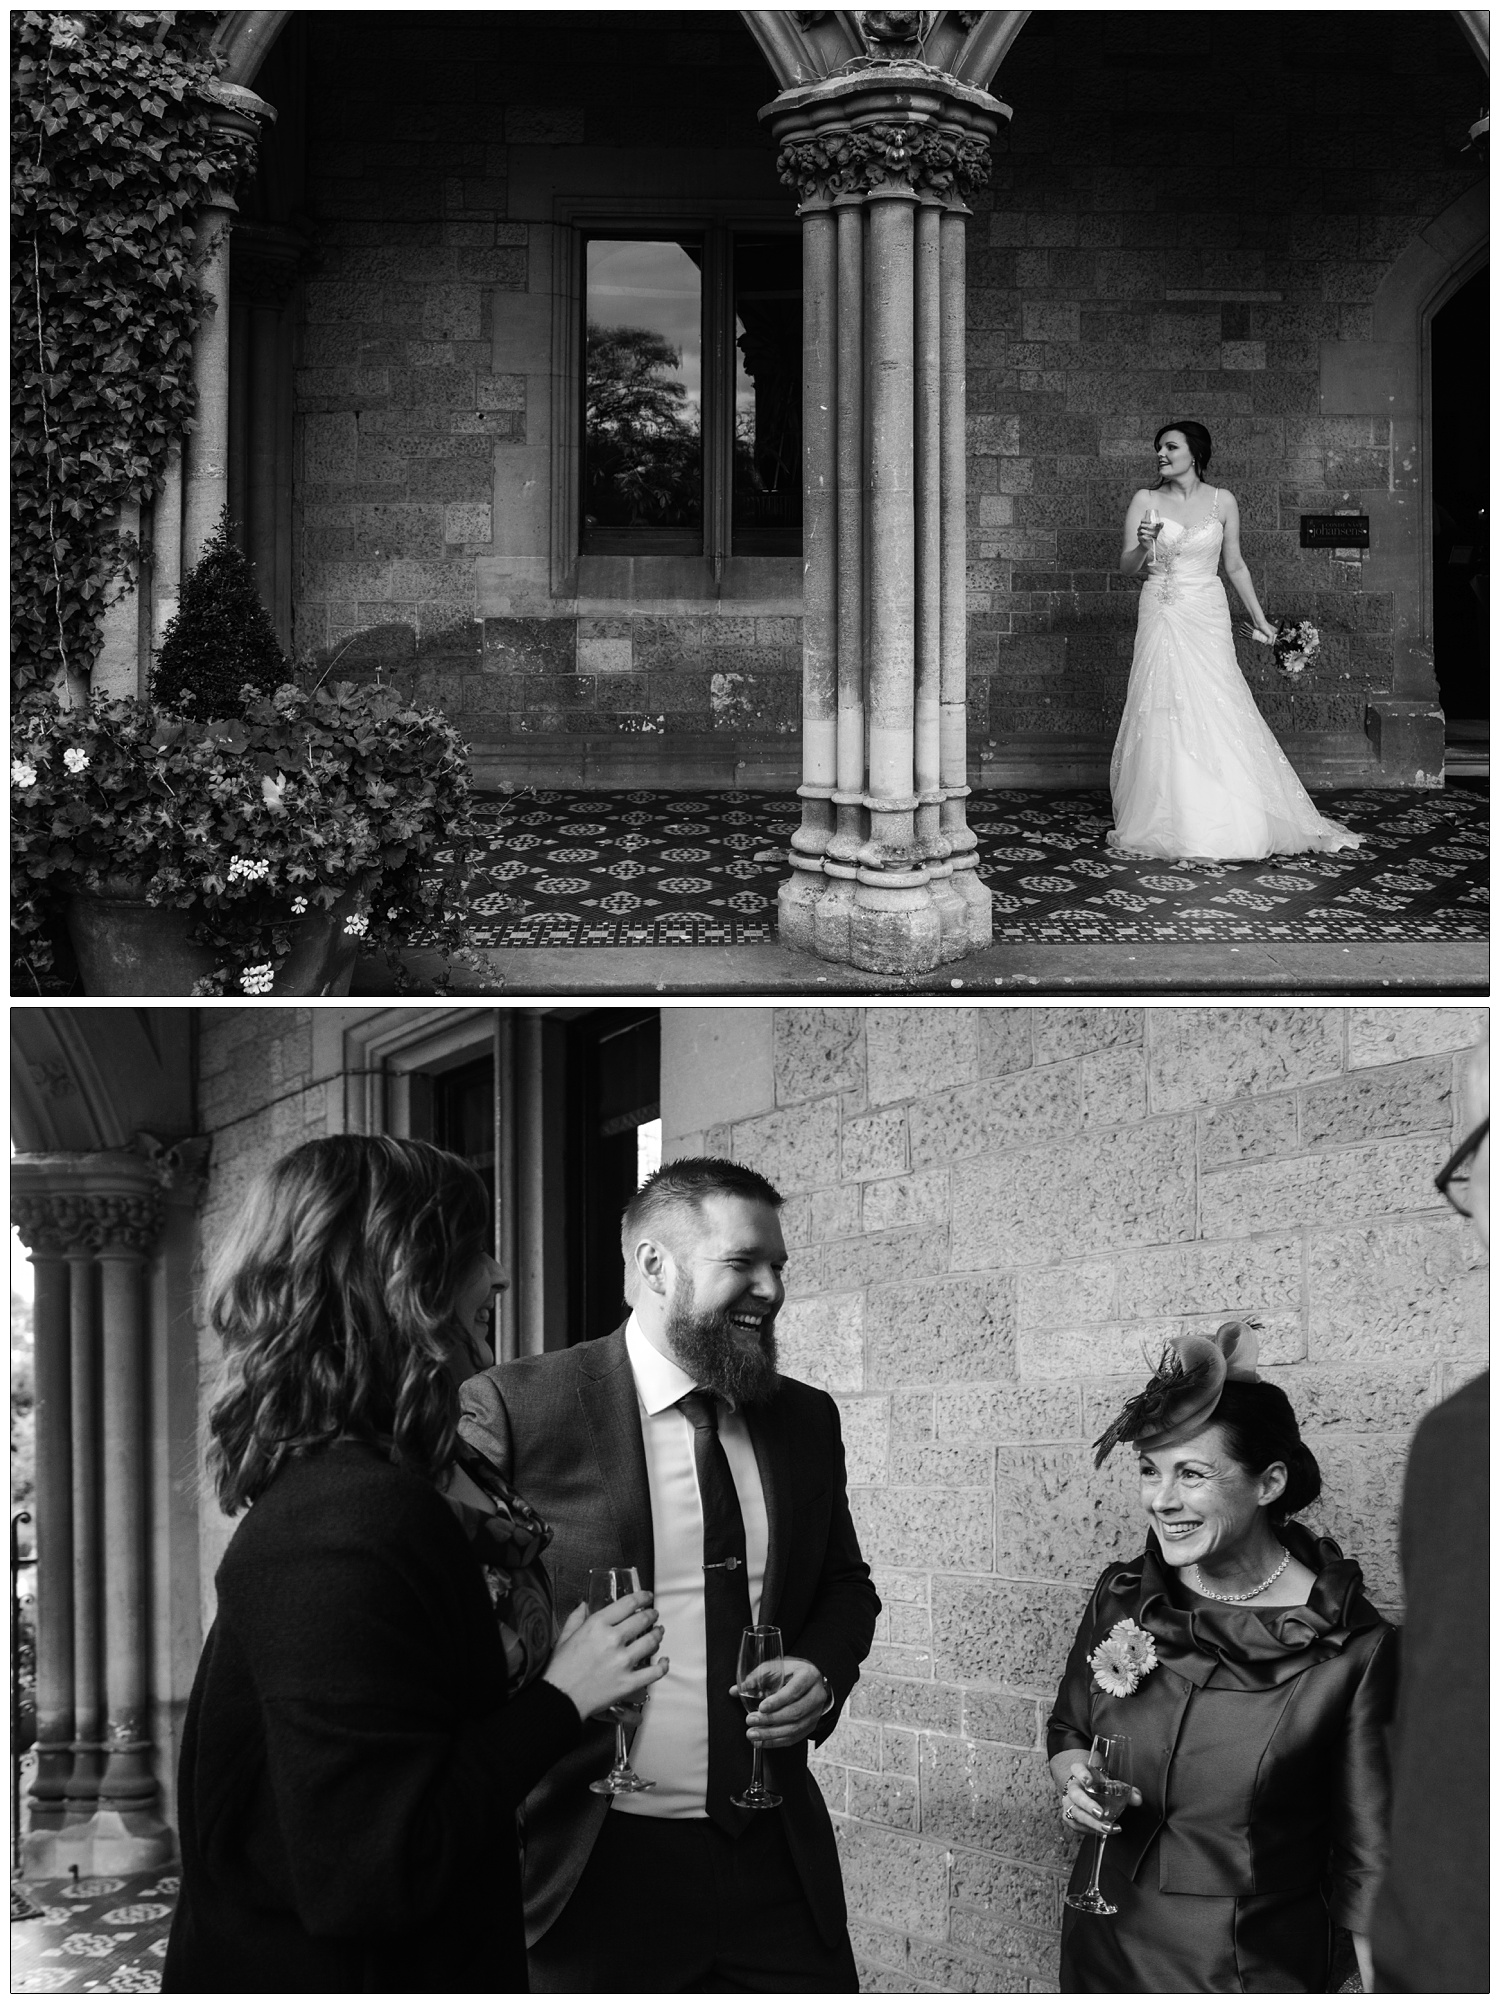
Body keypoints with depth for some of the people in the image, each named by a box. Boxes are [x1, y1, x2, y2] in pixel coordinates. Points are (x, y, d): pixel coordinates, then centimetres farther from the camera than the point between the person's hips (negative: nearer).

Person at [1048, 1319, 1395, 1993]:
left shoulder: (1353, 1650, -16)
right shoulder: (1120, 1598, -4)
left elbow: (1366, 1862, -11)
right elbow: (1067, 1730, 13)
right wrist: (1073, 1778, -9)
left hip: (1258, 1966, -4)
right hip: (1105, 1953, 4)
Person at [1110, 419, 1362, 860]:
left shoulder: (1221, 502, 4)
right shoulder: (1144, 501, 3)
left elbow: (1234, 566, 13)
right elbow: (1127, 568, 4)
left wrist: (1259, 619, 14)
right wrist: (1143, 547, -18)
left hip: (1206, 620, 0)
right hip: (1160, 620, 0)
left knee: (1216, 718, -5)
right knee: (1164, 721, -3)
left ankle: (1227, 830, 2)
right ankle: (1168, 827, 5)